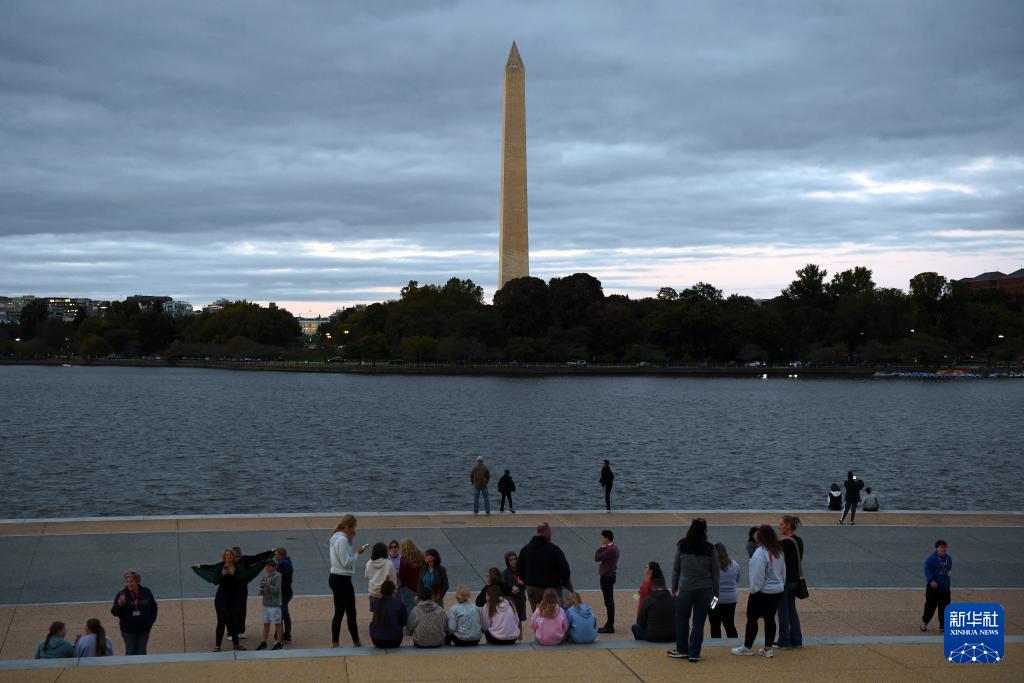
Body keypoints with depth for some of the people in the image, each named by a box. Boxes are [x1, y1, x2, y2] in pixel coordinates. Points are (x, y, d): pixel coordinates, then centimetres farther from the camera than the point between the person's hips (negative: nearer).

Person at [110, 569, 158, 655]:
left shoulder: (146, 592, 0)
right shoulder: (121, 594, -7)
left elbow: (153, 607, 14)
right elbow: (114, 612, -6)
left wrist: (151, 620, 7)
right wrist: (119, 605, -26)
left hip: (144, 629, 2)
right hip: (128, 630, -2)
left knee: (142, 652, 8)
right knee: (130, 652, 2)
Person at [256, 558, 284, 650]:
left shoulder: (277, 576, -9)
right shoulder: (266, 577, 10)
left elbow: (276, 590, -17)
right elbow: (263, 589, 18)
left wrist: (267, 585, -23)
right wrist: (261, 591, -3)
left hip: (275, 604, -7)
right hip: (266, 604, 7)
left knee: (277, 624, 0)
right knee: (266, 624, 11)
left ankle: (279, 643, 6)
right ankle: (264, 643, 18)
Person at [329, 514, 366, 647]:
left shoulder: (336, 538, 12)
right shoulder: (342, 540, -18)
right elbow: (346, 563, -20)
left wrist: (350, 540, 6)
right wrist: (357, 553, -10)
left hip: (334, 578, 10)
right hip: (342, 579, -10)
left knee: (338, 612, 12)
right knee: (351, 612, -2)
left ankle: (334, 643, 14)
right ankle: (356, 643, 2)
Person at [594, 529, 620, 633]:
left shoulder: (610, 550, -21)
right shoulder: (613, 547, 10)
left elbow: (597, 558, -20)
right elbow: (599, 558, 14)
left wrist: (601, 548, -8)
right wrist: (603, 548, 1)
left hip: (607, 577, -10)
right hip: (609, 576, 10)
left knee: (608, 601, -5)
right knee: (609, 601, 17)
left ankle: (610, 626, -2)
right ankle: (609, 624, 25)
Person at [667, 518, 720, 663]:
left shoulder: (682, 546, -3)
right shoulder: (710, 550, -3)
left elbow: (675, 568, 3)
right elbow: (715, 573, 3)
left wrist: (674, 587, 12)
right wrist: (715, 593, 11)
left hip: (685, 589, 0)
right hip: (705, 590, 0)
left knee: (682, 620, 15)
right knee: (699, 622, 5)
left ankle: (682, 650, 23)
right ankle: (694, 653, 6)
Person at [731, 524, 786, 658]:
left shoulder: (760, 553, -21)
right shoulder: (779, 552, 6)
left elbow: (758, 575, -22)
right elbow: (783, 572, 15)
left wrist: (754, 590, -11)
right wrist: (781, 585, 23)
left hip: (762, 592, -8)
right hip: (777, 591, 8)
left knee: (752, 618, 4)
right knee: (770, 619, 11)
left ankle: (747, 647, 12)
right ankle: (768, 648, 13)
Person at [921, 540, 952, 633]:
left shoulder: (949, 558, 6)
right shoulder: (931, 558, -14)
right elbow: (927, 570, -20)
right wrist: (931, 580, -32)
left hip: (945, 587, 5)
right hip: (933, 587, -5)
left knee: (944, 608, 3)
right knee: (930, 607, 5)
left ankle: (942, 627, 10)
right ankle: (924, 621, 30)